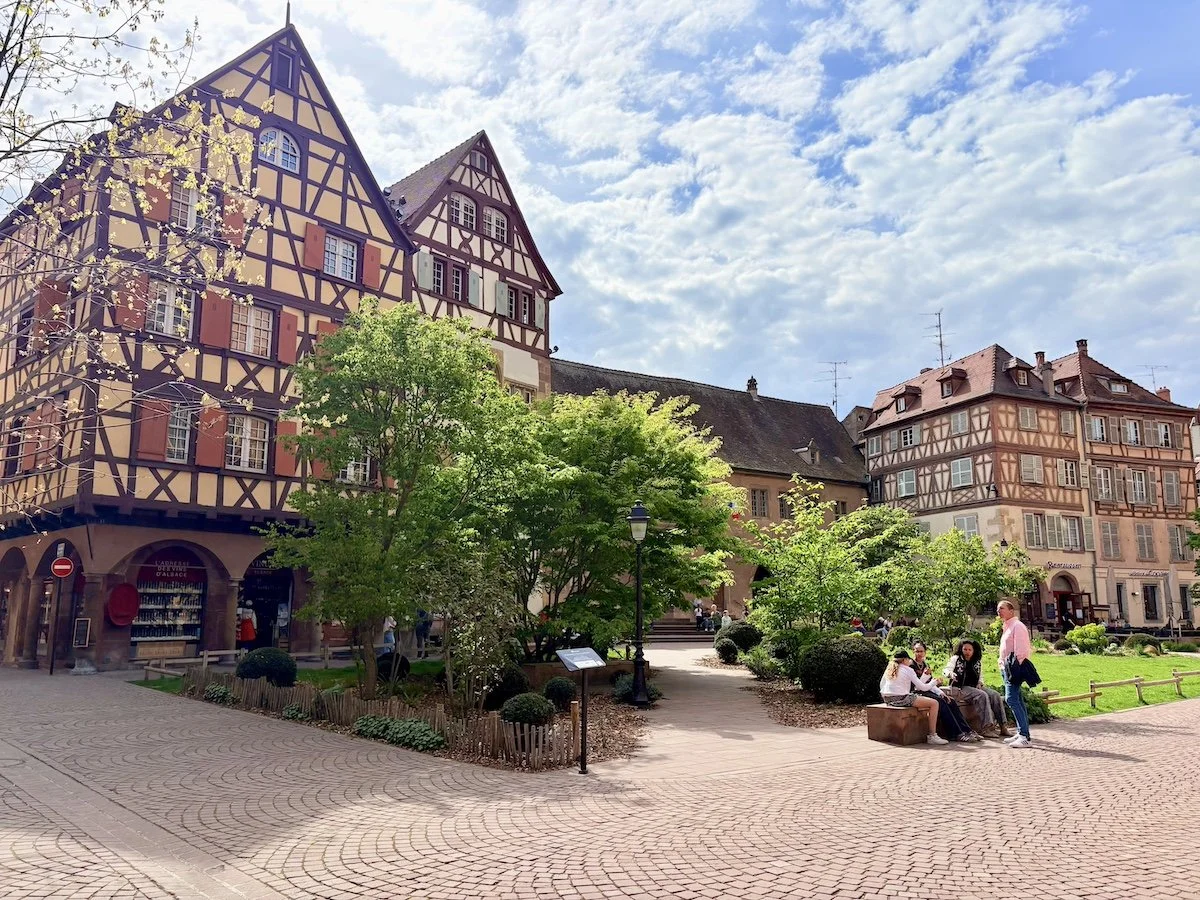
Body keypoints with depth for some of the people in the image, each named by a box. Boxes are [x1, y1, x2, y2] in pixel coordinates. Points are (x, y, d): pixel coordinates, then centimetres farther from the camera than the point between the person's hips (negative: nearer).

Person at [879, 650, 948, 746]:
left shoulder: (889, 669, 15)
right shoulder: (908, 670, -3)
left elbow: (881, 685, 18)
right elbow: (922, 687, -3)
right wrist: (934, 682, 14)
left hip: (888, 700, 8)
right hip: (902, 699, -8)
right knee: (934, 703, -2)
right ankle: (932, 736, -5)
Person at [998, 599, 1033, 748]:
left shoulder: (1017, 626, -11)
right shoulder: (1007, 627, 19)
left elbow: (1020, 650, -17)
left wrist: (1016, 668, -21)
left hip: (1014, 667, -10)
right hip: (1006, 668, 10)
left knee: (1011, 699, -15)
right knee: (1016, 700, 12)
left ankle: (1025, 736, -16)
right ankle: (1021, 733, 18)